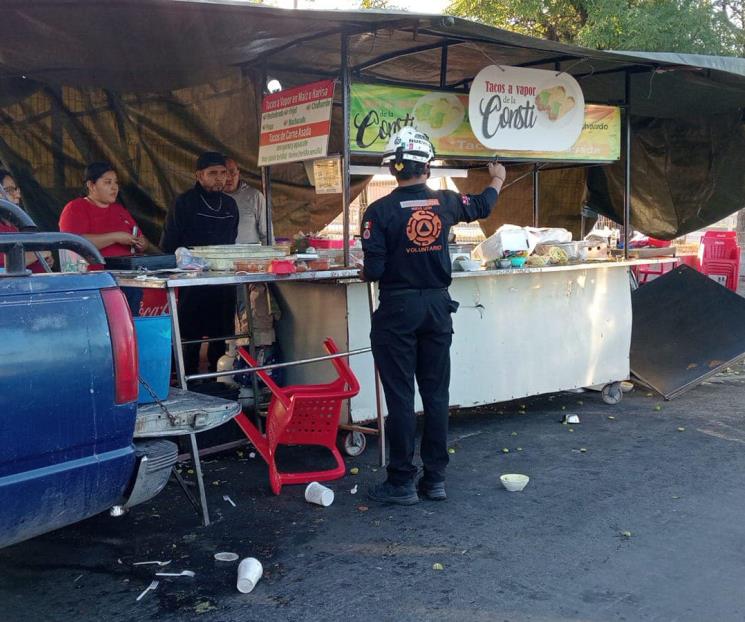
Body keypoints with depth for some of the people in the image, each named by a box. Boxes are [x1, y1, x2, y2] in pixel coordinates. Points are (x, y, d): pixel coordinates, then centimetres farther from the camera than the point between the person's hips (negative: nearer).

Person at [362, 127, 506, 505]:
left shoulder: (380, 211, -11)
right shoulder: (445, 202, 1)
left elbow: (374, 271, -14)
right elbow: (481, 206, 22)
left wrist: (365, 272, 10)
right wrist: (497, 180, 42)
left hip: (397, 310, -4)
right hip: (437, 305, 4)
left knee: (400, 397, 2)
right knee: (436, 395, 10)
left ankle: (401, 483, 9)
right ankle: (435, 479, 18)